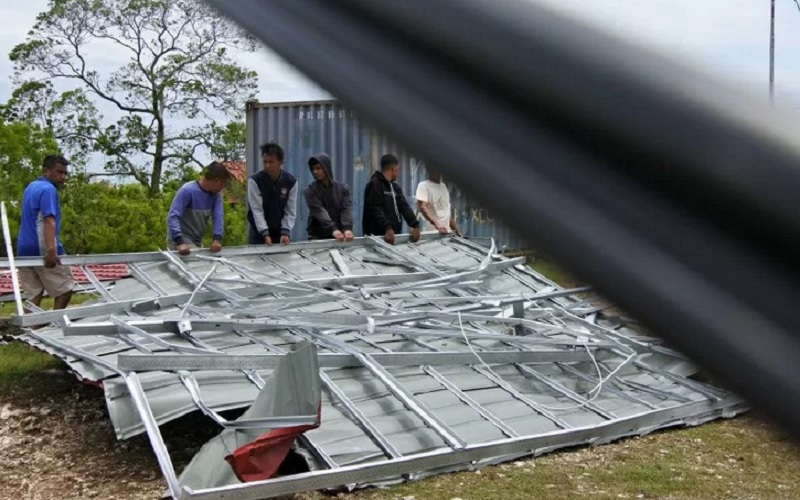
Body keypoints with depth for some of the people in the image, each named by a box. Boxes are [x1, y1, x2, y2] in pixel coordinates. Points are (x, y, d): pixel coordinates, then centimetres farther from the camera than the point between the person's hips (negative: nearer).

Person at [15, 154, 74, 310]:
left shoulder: (30, 187, 19)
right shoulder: (48, 189, -11)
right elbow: (48, 221, -25)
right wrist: (51, 250, -36)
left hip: (25, 249, 9)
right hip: (42, 250, -9)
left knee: (34, 296, 6)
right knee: (65, 289, 3)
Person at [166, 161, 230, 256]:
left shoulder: (216, 195, -1)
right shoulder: (187, 191, -21)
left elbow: (218, 217, -10)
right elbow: (172, 217, -28)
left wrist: (217, 239, -28)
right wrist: (179, 242, -41)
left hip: (197, 241, 7)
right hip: (181, 240, -7)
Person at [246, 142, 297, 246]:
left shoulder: (291, 182, -8)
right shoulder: (254, 181, -14)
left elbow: (290, 211, -6)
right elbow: (257, 210, -18)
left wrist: (285, 232, -19)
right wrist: (265, 234, -27)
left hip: (279, 231, 2)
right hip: (259, 232, -2)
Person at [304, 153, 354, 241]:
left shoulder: (342, 188, 5)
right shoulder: (310, 191, -2)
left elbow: (346, 209, -9)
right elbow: (319, 211, -17)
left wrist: (347, 228, -28)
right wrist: (333, 229, -33)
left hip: (339, 236, 2)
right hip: (317, 237, -1)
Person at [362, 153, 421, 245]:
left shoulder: (395, 187, 19)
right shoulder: (375, 184, -8)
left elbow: (404, 207, 10)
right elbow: (376, 209, -19)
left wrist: (415, 226, -5)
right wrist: (387, 228, -32)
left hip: (395, 235, 8)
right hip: (378, 236, -8)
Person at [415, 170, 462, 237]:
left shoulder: (444, 186, 17)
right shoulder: (423, 186, -4)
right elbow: (422, 207, -19)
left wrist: (457, 231, 14)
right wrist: (437, 224, -33)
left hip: (447, 232, 6)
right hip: (431, 232, -6)